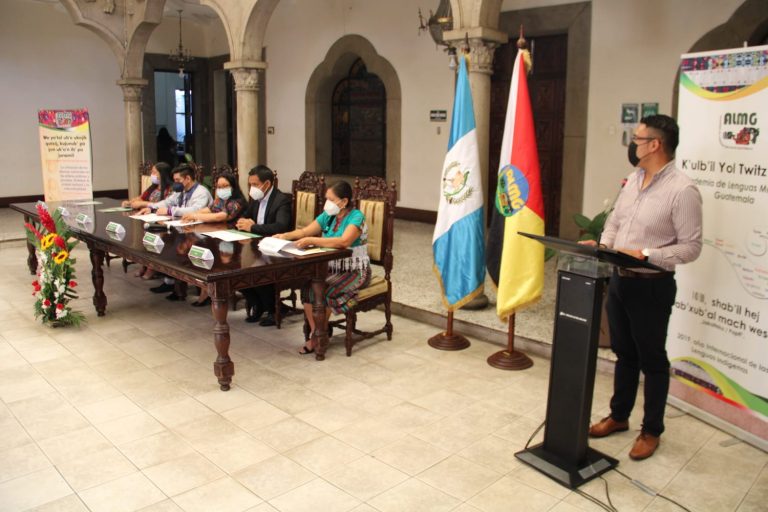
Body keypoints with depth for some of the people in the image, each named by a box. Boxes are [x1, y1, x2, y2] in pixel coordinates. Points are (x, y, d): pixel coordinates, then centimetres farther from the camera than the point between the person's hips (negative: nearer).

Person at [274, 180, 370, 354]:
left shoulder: (356, 217, -18)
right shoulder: (328, 216, 5)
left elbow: (343, 242, -35)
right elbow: (305, 231, 7)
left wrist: (311, 241, -37)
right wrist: (286, 236, -12)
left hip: (355, 272, -7)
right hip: (332, 268, 7)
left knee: (323, 292, -27)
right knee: (308, 286, -19)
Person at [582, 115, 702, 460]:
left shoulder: (682, 190, -16)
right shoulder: (633, 179, 7)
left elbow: (690, 247, -16)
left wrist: (646, 255, -25)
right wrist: (603, 245, -3)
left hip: (651, 286, -7)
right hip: (618, 279, 7)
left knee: (652, 360, 8)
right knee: (624, 353, 20)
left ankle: (651, 431, 25)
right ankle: (618, 416, 36)